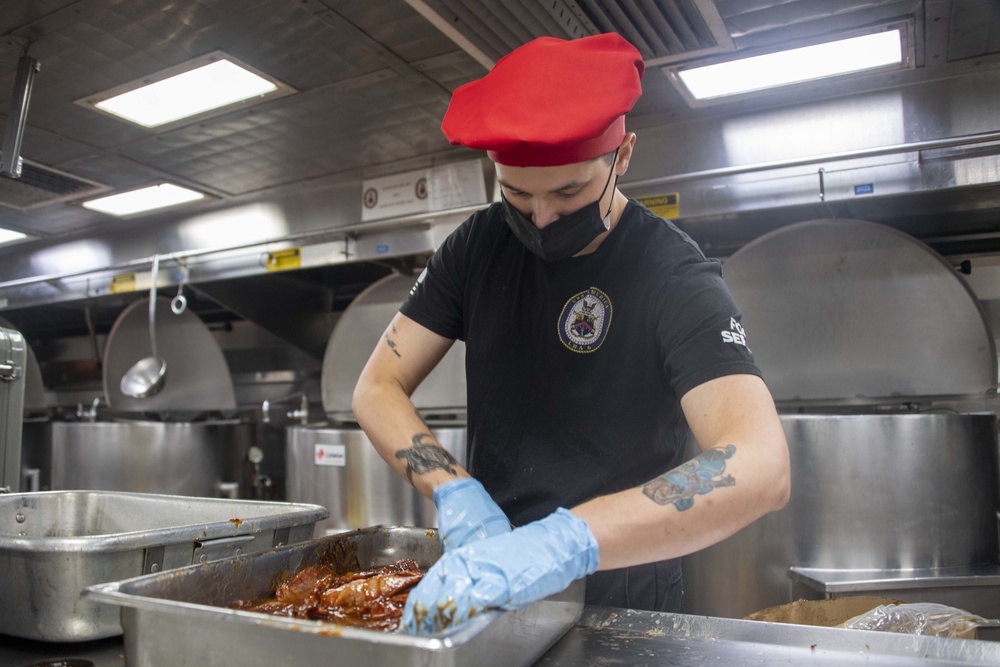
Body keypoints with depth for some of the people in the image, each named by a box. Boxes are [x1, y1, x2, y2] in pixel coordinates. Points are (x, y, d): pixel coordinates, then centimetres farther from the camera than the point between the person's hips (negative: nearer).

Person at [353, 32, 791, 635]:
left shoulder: (672, 278, -20)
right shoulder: (478, 247, -6)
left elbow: (761, 468, -34)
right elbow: (378, 389, -7)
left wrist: (567, 541, -45)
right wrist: (455, 491, -24)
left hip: (617, 587, -3)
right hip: (488, 575, 4)